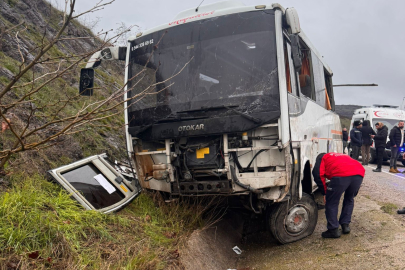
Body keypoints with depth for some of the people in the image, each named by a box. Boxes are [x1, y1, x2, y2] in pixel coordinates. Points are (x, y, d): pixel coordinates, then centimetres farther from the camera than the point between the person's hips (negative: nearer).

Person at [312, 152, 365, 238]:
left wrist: (325, 193, 15)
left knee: (331, 203, 11)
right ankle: (345, 225, 30)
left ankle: (333, 230, 14)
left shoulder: (322, 158, 27)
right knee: (349, 200, 29)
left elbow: (318, 174, 8)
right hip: (359, 174, 6)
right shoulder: (343, 156, 43)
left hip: (341, 175, -6)